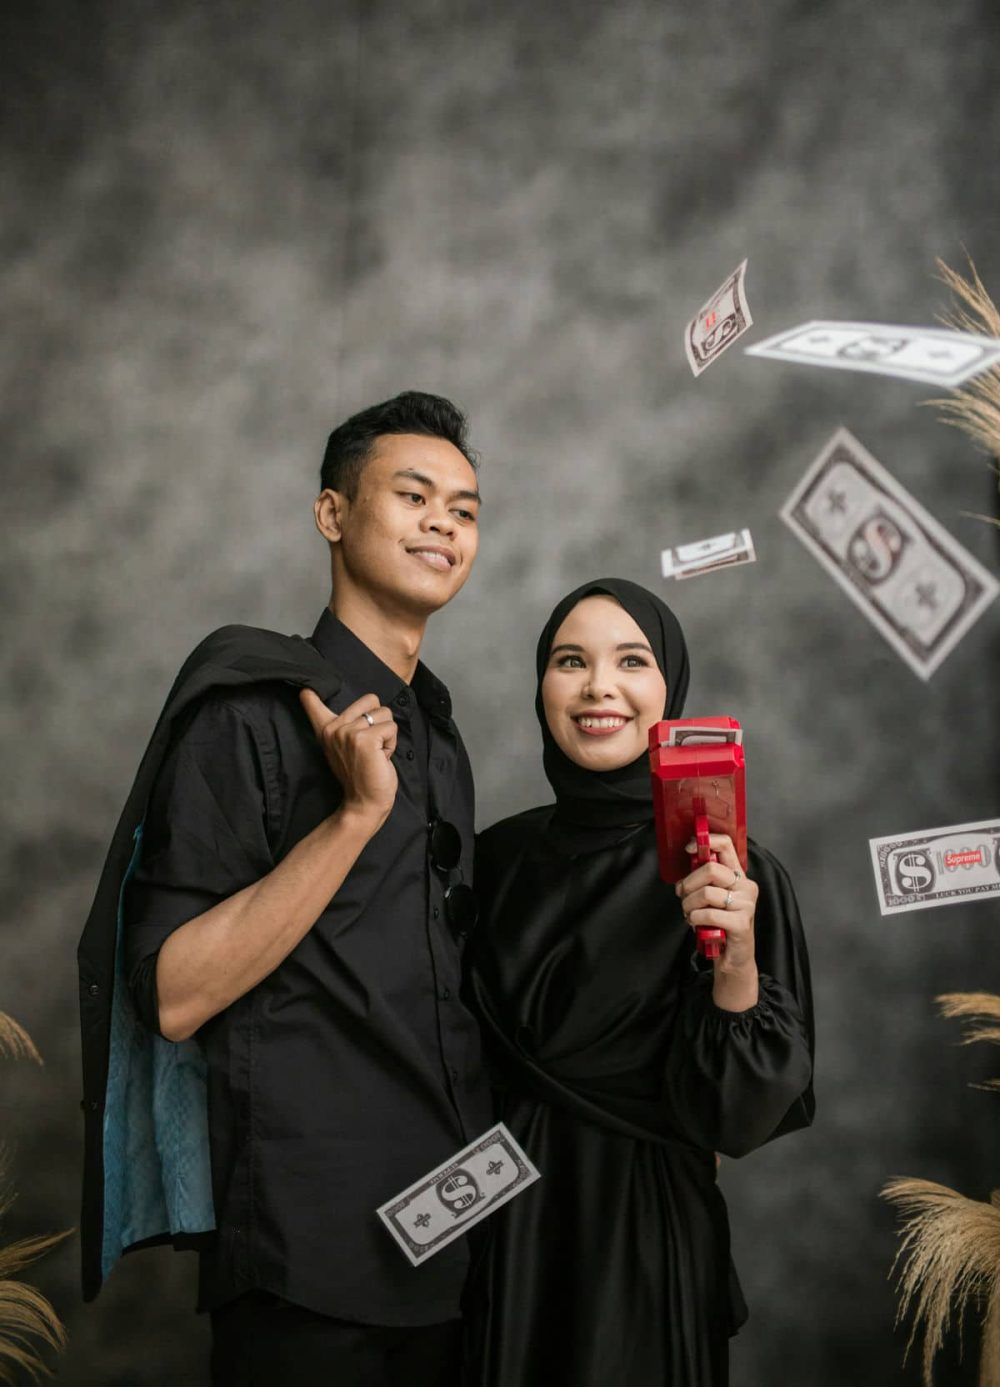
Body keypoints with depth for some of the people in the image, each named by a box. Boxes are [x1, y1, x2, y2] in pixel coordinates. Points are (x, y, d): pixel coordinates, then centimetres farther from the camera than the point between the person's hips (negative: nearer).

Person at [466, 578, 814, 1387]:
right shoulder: (502, 855, -2)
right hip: (508, 1227, 3)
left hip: (647, 1232, -3)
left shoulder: (733, 874, -13)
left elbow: (743, 1115, -15)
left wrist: (736, 969, -29)